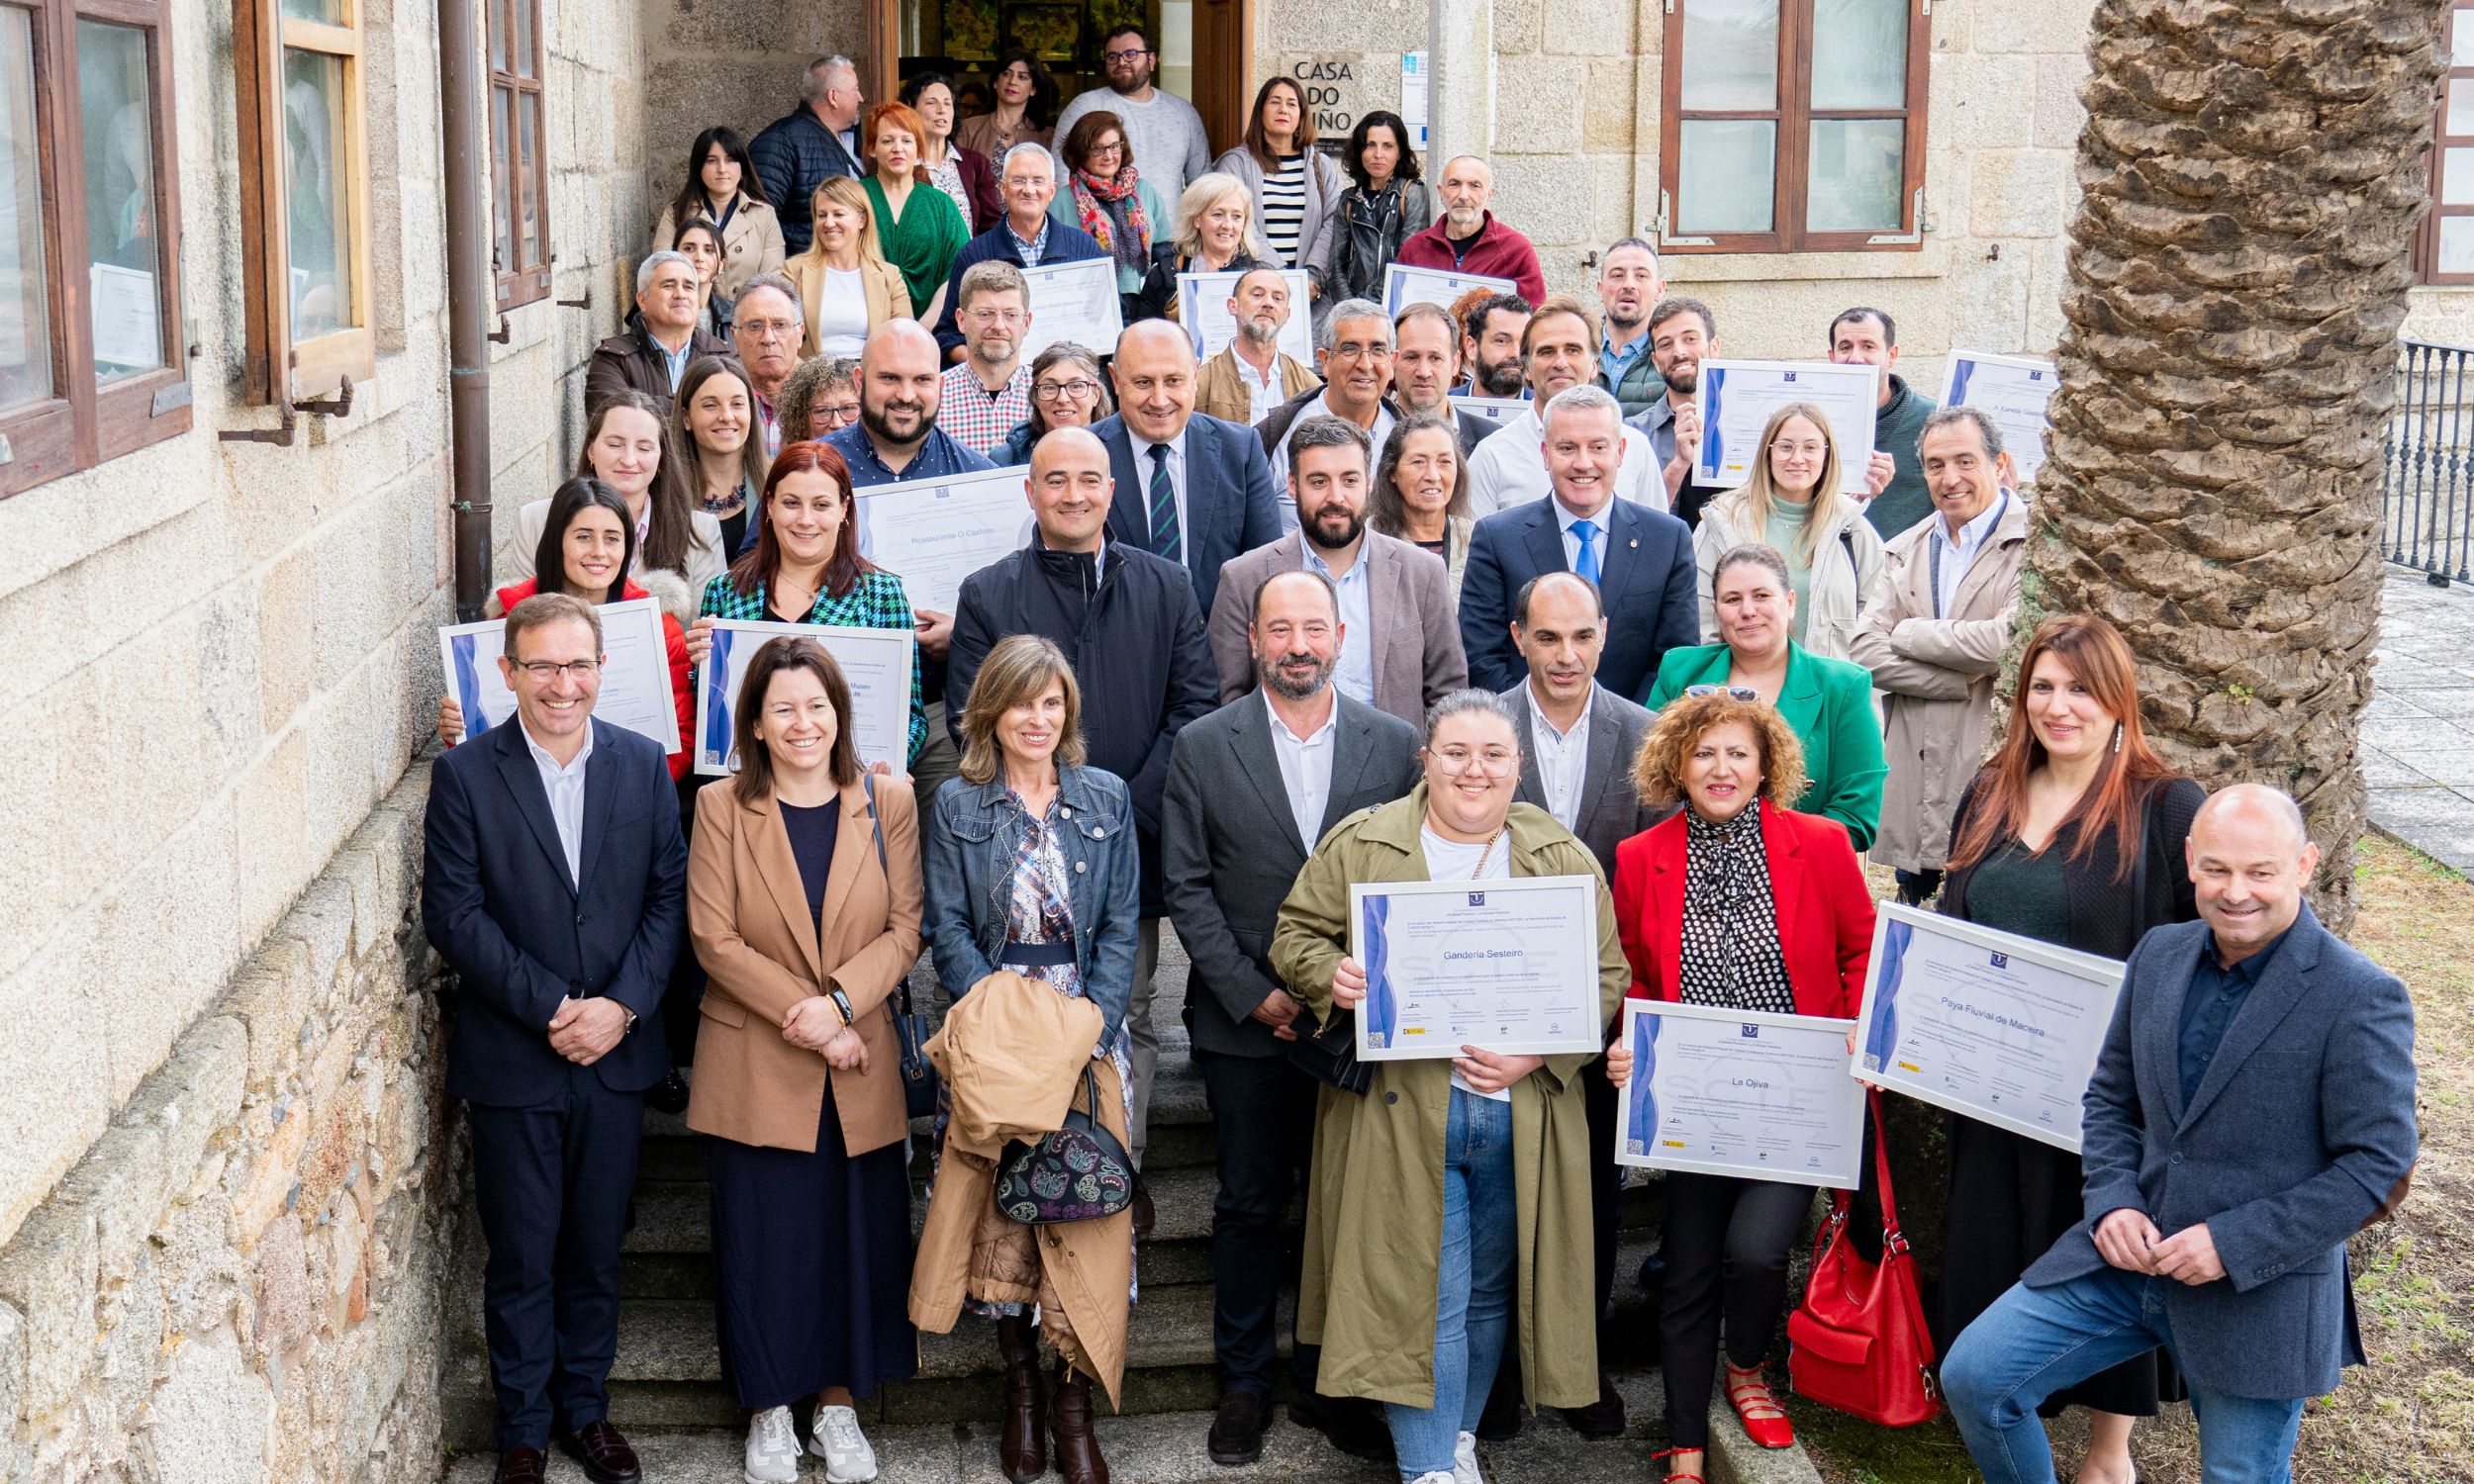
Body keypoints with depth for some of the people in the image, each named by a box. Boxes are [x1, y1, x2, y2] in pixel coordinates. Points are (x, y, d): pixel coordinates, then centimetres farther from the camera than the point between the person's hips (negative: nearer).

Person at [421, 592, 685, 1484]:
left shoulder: (643, 765, 1)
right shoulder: (465, 775, -7)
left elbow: (670, 895, 1)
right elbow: (451, 913, -10)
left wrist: (622, 1004, -12)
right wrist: (551, 1007, -16)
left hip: (616, 1049, 2)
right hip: (511, 1057, -2)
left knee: (597, 1246, 13)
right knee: (520, 1256, 8)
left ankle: (585, 1408, 31)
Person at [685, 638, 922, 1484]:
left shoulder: (888, 804, 2)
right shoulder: (722, 808, -3)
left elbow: (905, 930, -1)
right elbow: (714, 938, -8)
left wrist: (840, 1003, -16)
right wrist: (805, 1020, -14)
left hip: (860, 1067, 2)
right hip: (753, 1068, -1)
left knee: (856, 1235, 7)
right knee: (761, 1241, 5)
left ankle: (839, 1402, 23)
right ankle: (769, 1410, 21)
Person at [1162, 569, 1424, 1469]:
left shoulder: (1395, 744, 2)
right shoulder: (1203, 746, 0)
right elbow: (1186, 888, -2)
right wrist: (1255, 996, -9)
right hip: (1244, 1023, -1)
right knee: (1249, 1206, 8)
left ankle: (1327, 1377, 22)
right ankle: (1245, 1382, 21)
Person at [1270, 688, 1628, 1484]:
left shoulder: (1563, 857, 6)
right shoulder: (1361, 844, 3)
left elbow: (1605, 973, 3)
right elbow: (1295, 934, 7)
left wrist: (1536, 1053, -12)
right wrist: (1331, 976, -16)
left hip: (1521, 1111, 2)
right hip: (1402, 1110, -2)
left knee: (1488, 1290, 13)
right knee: (1422, 1291, -3)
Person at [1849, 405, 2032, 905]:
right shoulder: (1905, 551, 16)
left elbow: (2012, 640, -18)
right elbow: (1864, 653, 6)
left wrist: (1910, 634, -2)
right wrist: (1964, 681, -8)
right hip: (1914, 784, 6)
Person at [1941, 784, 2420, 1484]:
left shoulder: (2360, 998, -14)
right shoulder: (2159, 954, 4)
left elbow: (2379, 1164, -14)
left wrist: (2234, 1243, -19)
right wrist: (2112, 1202, -5)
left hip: (2262, 1290, -5)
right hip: (2130, 1256, 5)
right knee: (1972, 1375, -2)